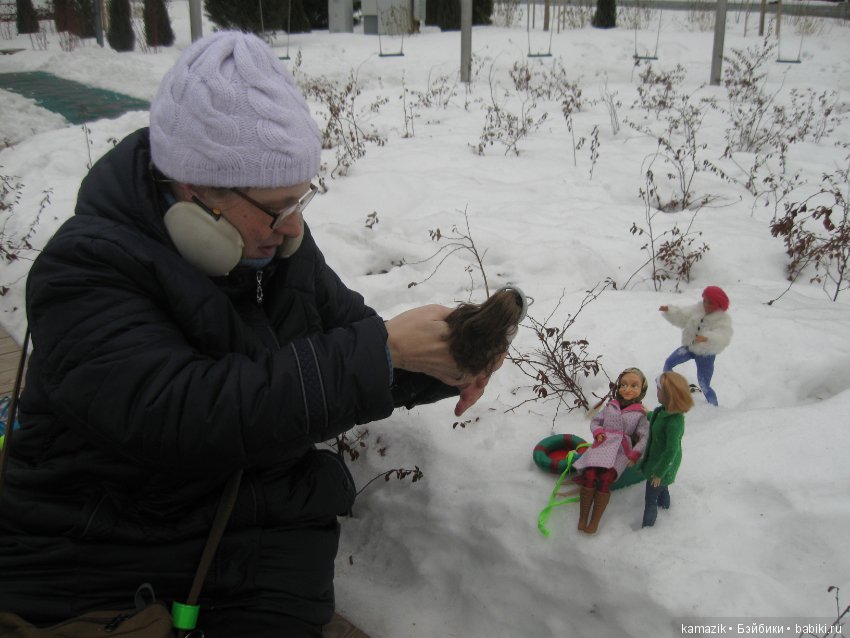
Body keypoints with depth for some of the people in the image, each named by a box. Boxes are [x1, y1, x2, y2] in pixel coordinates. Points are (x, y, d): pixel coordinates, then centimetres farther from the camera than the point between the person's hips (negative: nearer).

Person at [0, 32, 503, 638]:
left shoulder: (281, 245, 4)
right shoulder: (83, 271, -16)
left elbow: (344, 353, 12)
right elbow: (184, 417, -30)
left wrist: (447, 364, -9)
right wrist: (384, 347, -29)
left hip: (268, 531, 4)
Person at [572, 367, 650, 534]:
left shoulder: (640, 414, 9)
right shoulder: (610, 406, 17)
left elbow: (644, 437, 3)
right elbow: (595, 421, 22)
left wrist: (635, 455, -12)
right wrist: (598, 431, 0)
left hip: (621, 451, -2)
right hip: (603, 444, 2)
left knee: (605, 478, -29)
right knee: (589, 474, -26)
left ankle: (595, 521, -18)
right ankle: (582, 518, -17)